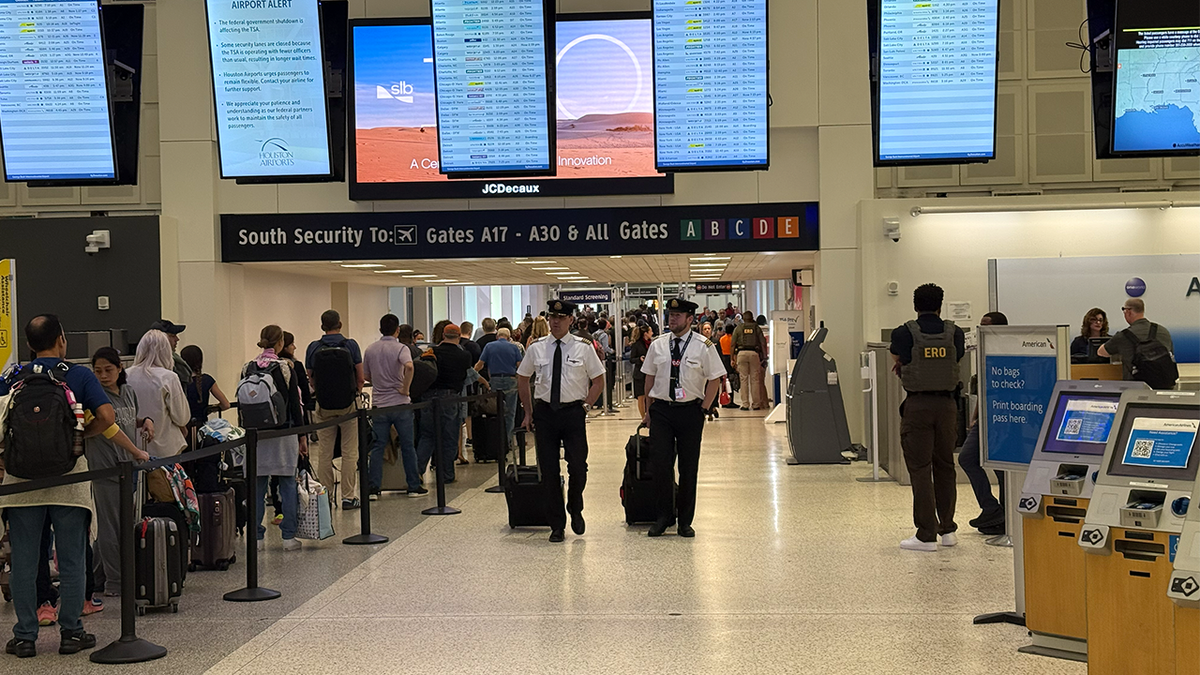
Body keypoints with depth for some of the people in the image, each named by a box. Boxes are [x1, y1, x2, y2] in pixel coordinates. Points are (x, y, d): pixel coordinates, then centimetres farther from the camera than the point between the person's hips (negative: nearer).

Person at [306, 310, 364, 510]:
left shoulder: (313, 349, -1)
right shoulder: (350, 346, -6)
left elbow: (311, 379, 6)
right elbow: (360, 378, -2)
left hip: (324, 406, 2)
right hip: (348, 404, -2)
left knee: (324, 454, 8)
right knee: (349, 453, 3)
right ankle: (348, 497, 4)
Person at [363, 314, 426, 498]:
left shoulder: (370, 350, 6)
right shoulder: (401, 348, -8)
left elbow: (366, 376, 13)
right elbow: (409, 366, -28)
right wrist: (405, 389, -17)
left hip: (379, 404, 4)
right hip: (400, 403, -3)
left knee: (378, 446, 7)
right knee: (408, 445, 5)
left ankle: (373, 486, 4)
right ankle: (414, 486, 10)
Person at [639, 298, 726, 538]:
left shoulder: (704, 346, -3)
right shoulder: (657, 345, 5)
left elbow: (714, 380, -1)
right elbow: (650, 377, 12)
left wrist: (703, 409, -6)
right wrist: (649, 409, 9)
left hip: (690, 410, -2)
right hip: (661, 409, 2)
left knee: (689, 466, 5)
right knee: (660, 463, -3)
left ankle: (685, 520, 15)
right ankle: (663, 516, 10)